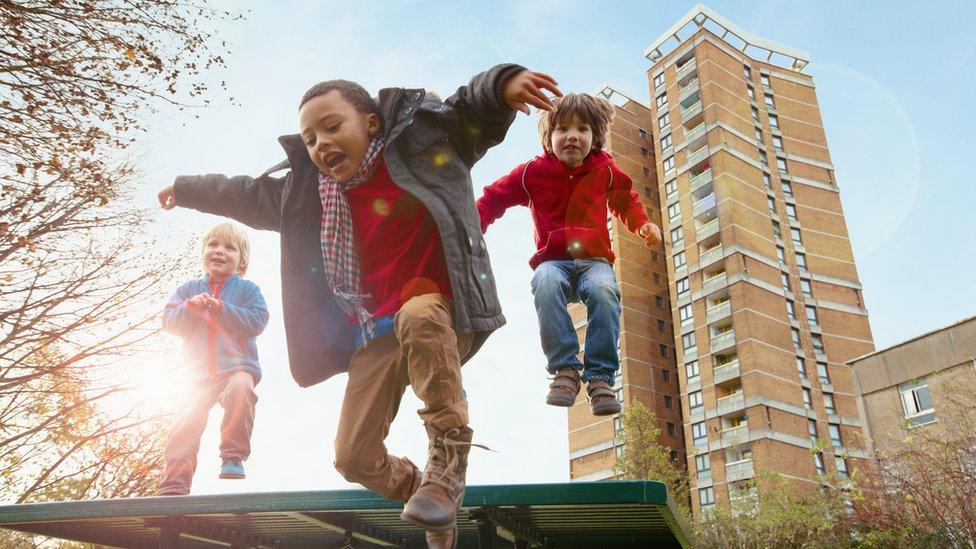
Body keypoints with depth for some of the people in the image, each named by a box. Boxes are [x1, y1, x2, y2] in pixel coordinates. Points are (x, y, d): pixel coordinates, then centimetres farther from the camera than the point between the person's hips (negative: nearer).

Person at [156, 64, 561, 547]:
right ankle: (430, 500, 24)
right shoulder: (306, 192, 12)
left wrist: (503, 84, -33)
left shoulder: (420, 141, -2)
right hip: (376, 335, 6)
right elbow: (246, 195, 27)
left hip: (440, 313, -5)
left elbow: (472, 112, -12)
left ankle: (447, 454, -25)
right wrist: (187, 189, 39)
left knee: (417, 316, -42)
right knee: (355, 457, -1)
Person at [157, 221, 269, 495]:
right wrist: (191, 307, -15)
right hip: (201, 373, 3)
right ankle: (173, 486, -1)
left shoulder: (247, 289, 6)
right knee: (186, 423, -8)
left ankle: (233, 456, -24)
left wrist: (220, 309, -17)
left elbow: (256, 322, -9)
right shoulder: (189, 289, 16)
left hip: (238, 366, -3)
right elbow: (169, 321, 4)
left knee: (240, 388, -36)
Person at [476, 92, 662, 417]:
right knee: (546, 284, -39)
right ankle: (564, 369, -33)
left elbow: (626, 202, 26)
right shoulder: (533, 172, 4)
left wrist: (643, 225, 6)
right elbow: (494, 198, 9)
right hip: (553, 261, -1)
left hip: (594, 260, 1)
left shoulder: (605, 171, 9)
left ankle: (601, 377, -29)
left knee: (604, 291, -36)